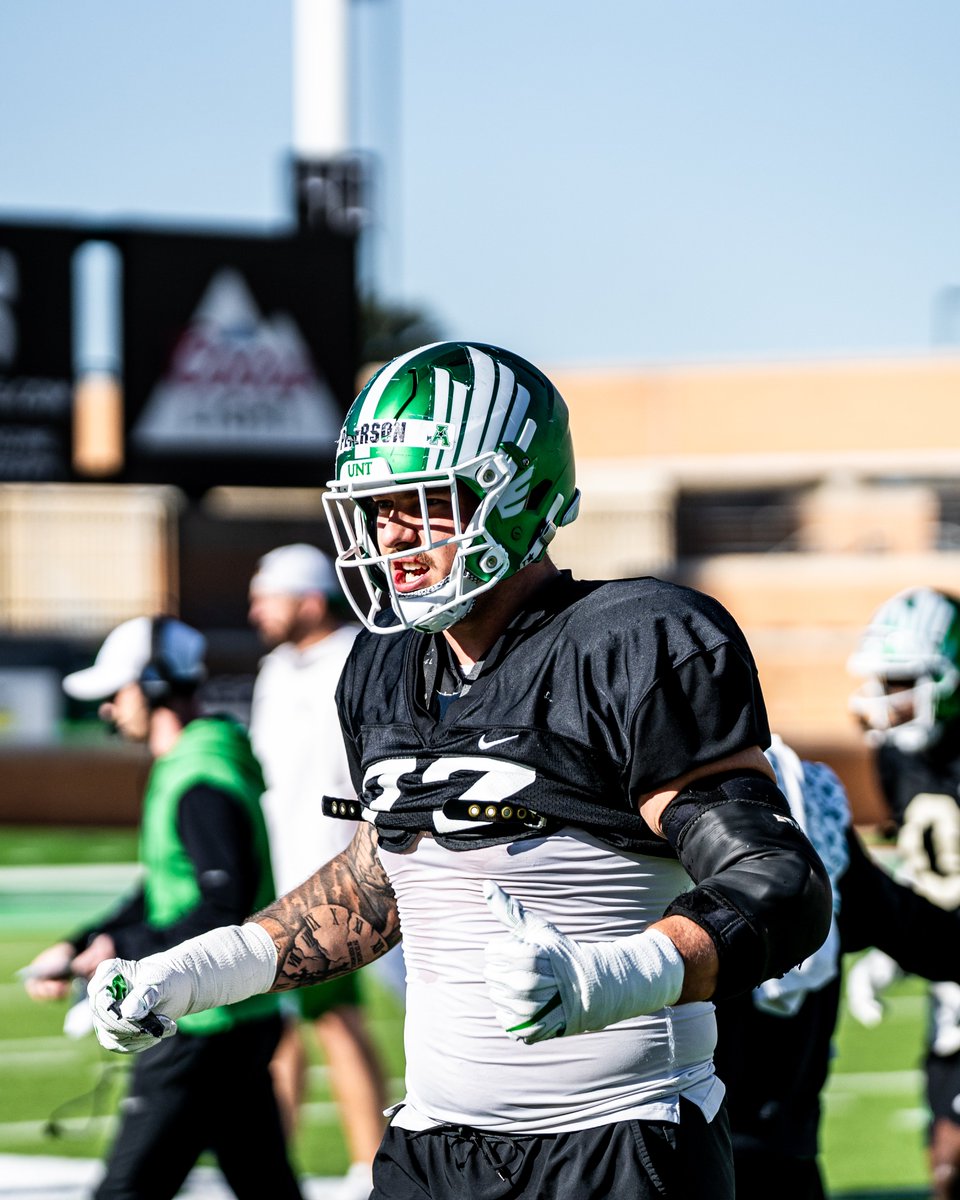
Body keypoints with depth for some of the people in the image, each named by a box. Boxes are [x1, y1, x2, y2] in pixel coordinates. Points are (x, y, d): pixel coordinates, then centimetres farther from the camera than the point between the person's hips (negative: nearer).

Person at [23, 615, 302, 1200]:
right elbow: (163, 894, 22)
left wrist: (125, 951, -18)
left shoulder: (201, 784, -19)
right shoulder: (188, 766, 14)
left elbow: (227, 913, -25)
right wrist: (77, 947, 13)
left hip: (206, 1030, -10)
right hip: (246, 1017, 10)